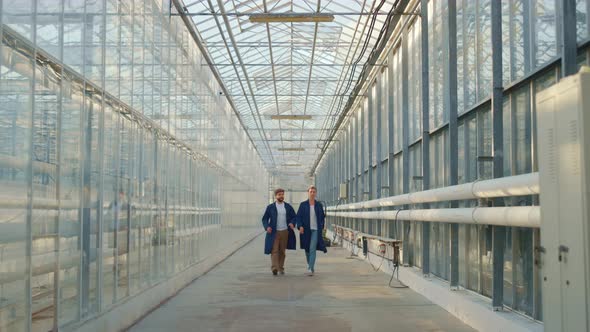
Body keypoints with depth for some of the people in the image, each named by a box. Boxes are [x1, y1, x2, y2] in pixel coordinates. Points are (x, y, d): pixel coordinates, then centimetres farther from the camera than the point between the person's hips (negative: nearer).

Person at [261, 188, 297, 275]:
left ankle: (281, 268, 17)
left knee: (282, 251, 8)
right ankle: (274, 268, -19)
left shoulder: (288, 207, 8)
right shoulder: (270, 207, 4)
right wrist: (267, 227, -12)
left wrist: (292, 223, -10)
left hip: (285, 232, 2)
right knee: (274, 250, -11)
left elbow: (294, 216, 12)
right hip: (274, 232, -2)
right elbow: (265, 219, 6)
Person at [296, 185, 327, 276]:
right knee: (307, 249, 11)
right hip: (306, 230, 1)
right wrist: (300, 226, -14)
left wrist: (322, 227, 7)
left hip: (316, 230, -1)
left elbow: (323, 217, 14)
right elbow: (298, 216, -1)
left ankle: (310, 269, -16)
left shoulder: (319, 205, 5)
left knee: (312, 249, -12)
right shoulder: (303, 204, 2)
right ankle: (310, 266, 31)